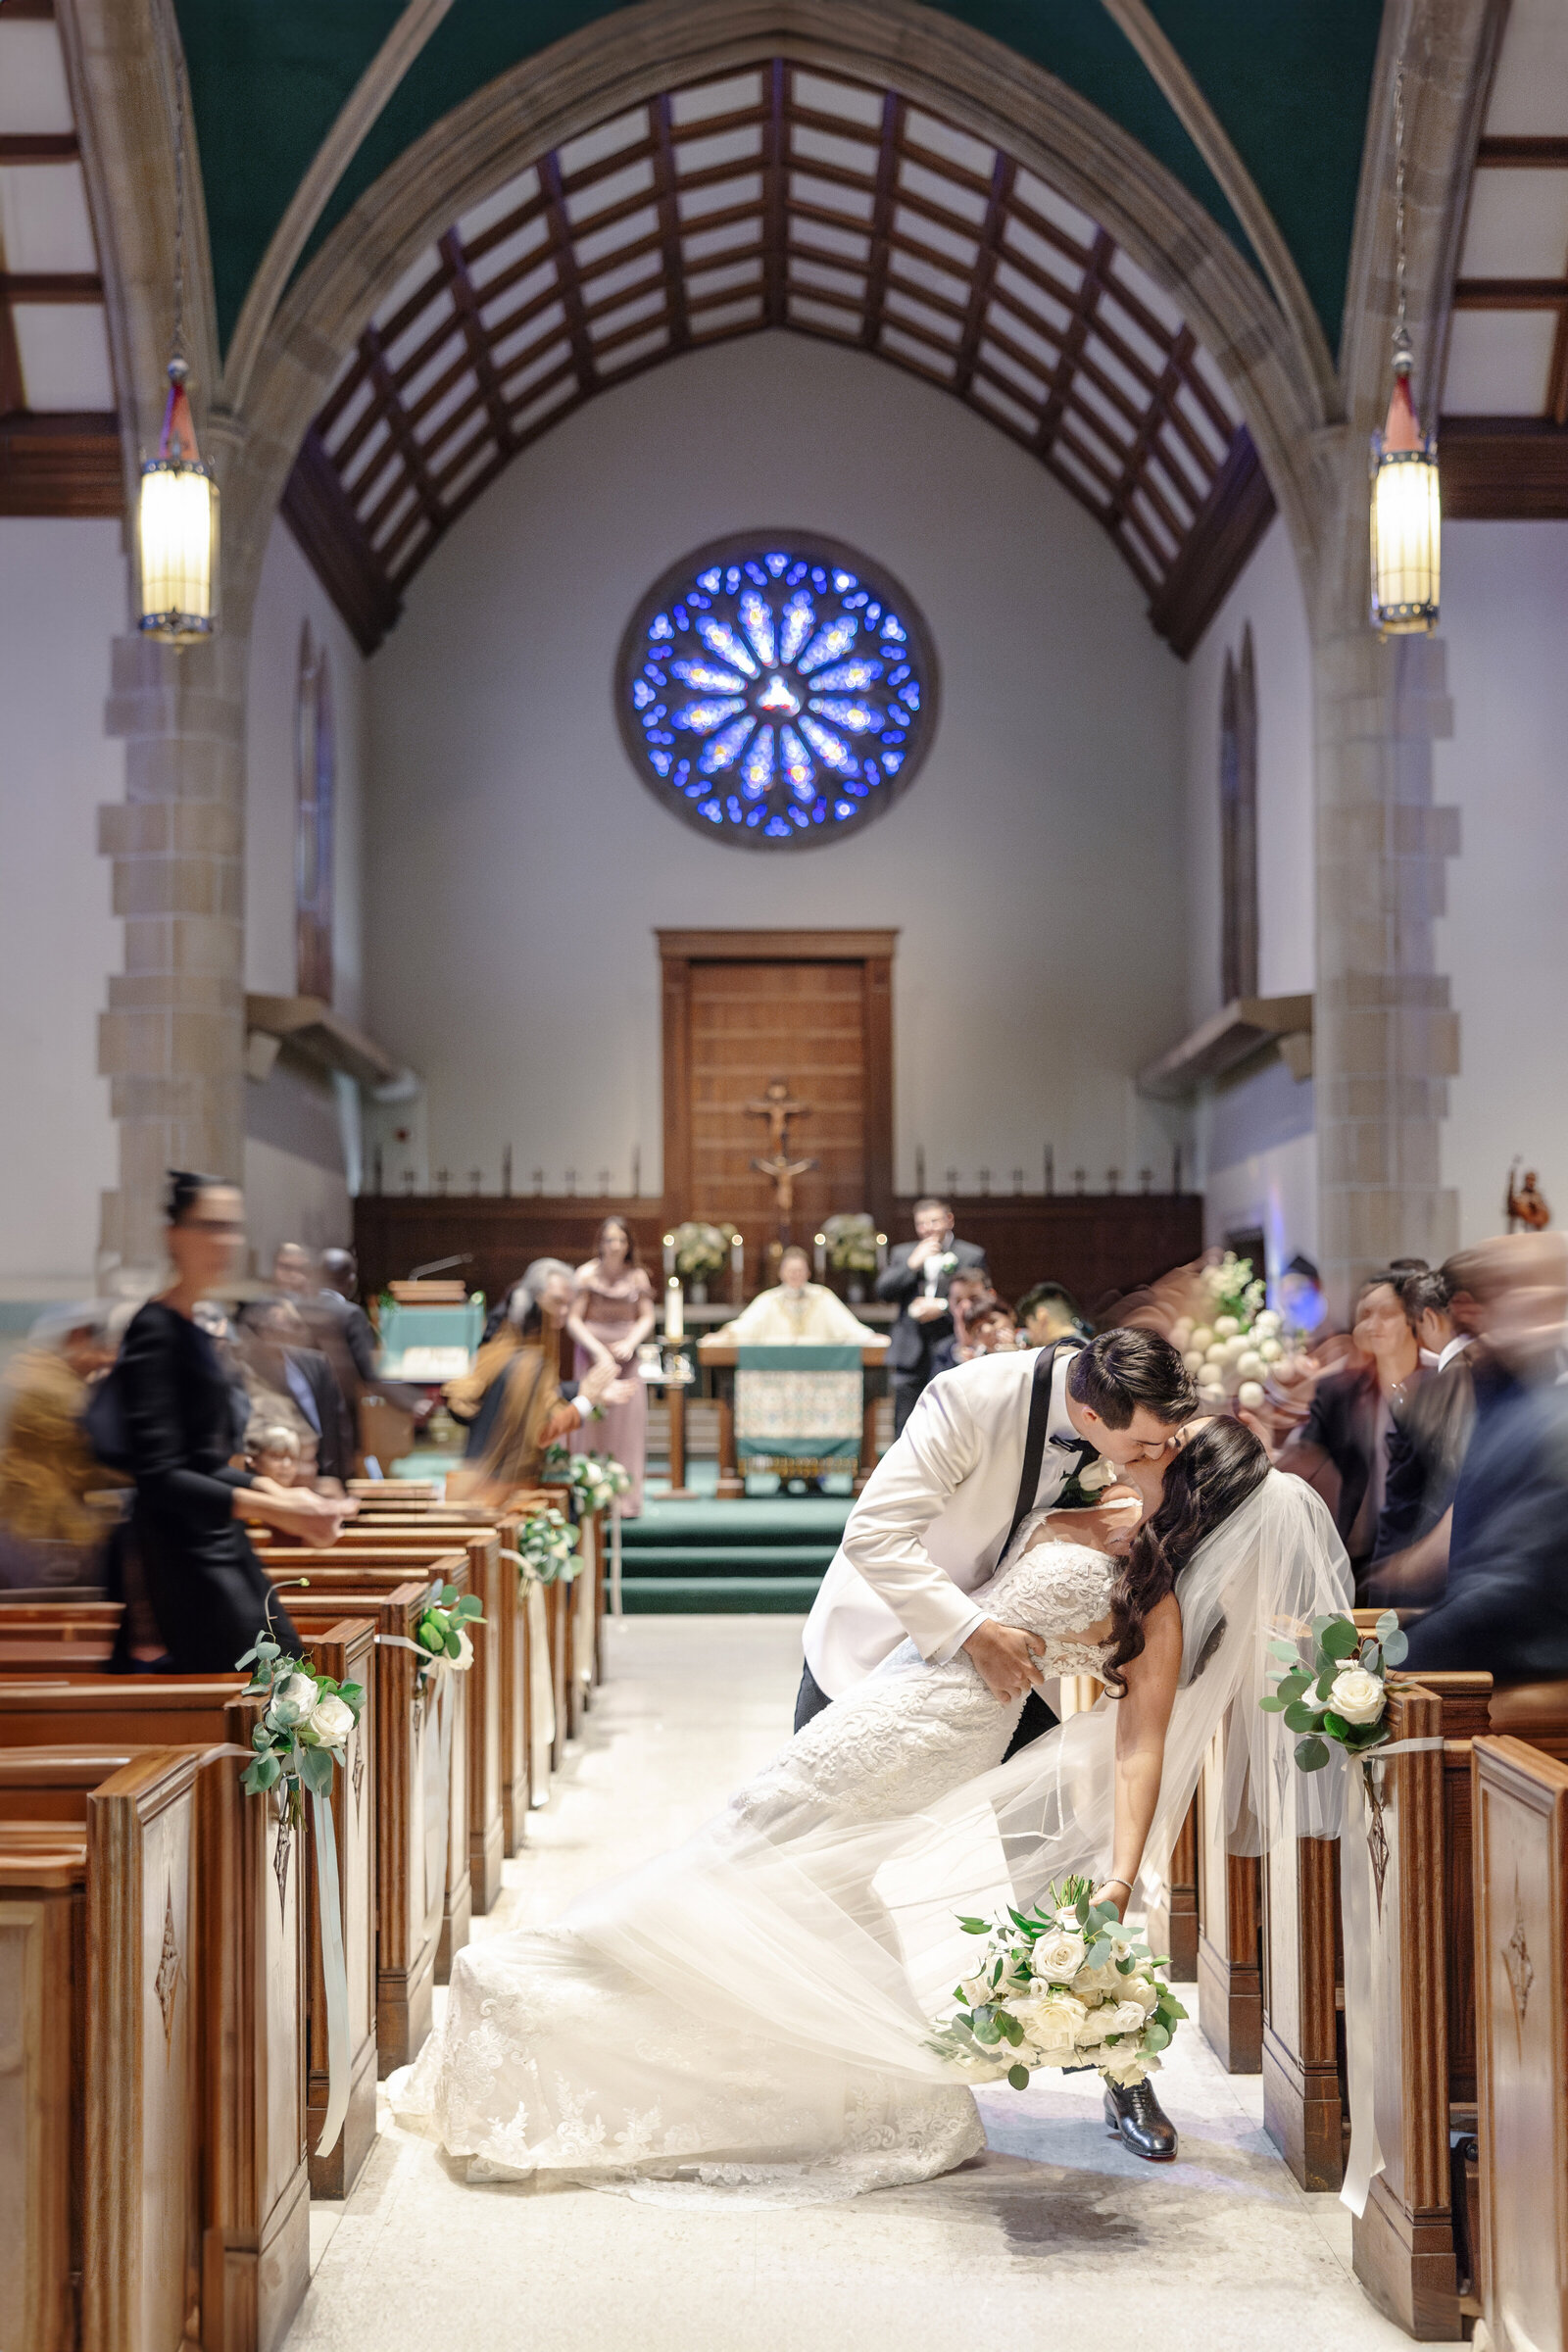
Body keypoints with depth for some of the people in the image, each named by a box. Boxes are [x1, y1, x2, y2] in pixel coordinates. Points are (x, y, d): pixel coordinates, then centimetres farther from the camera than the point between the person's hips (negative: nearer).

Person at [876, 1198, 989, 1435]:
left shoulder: (972, 1256, 5)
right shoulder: (903, 1254, 16)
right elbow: (883, 1291, 4)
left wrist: (943, 1307, -12)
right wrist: (913, 1264, -7)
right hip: (911, 1358, 3)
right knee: (905, 1429, 1)